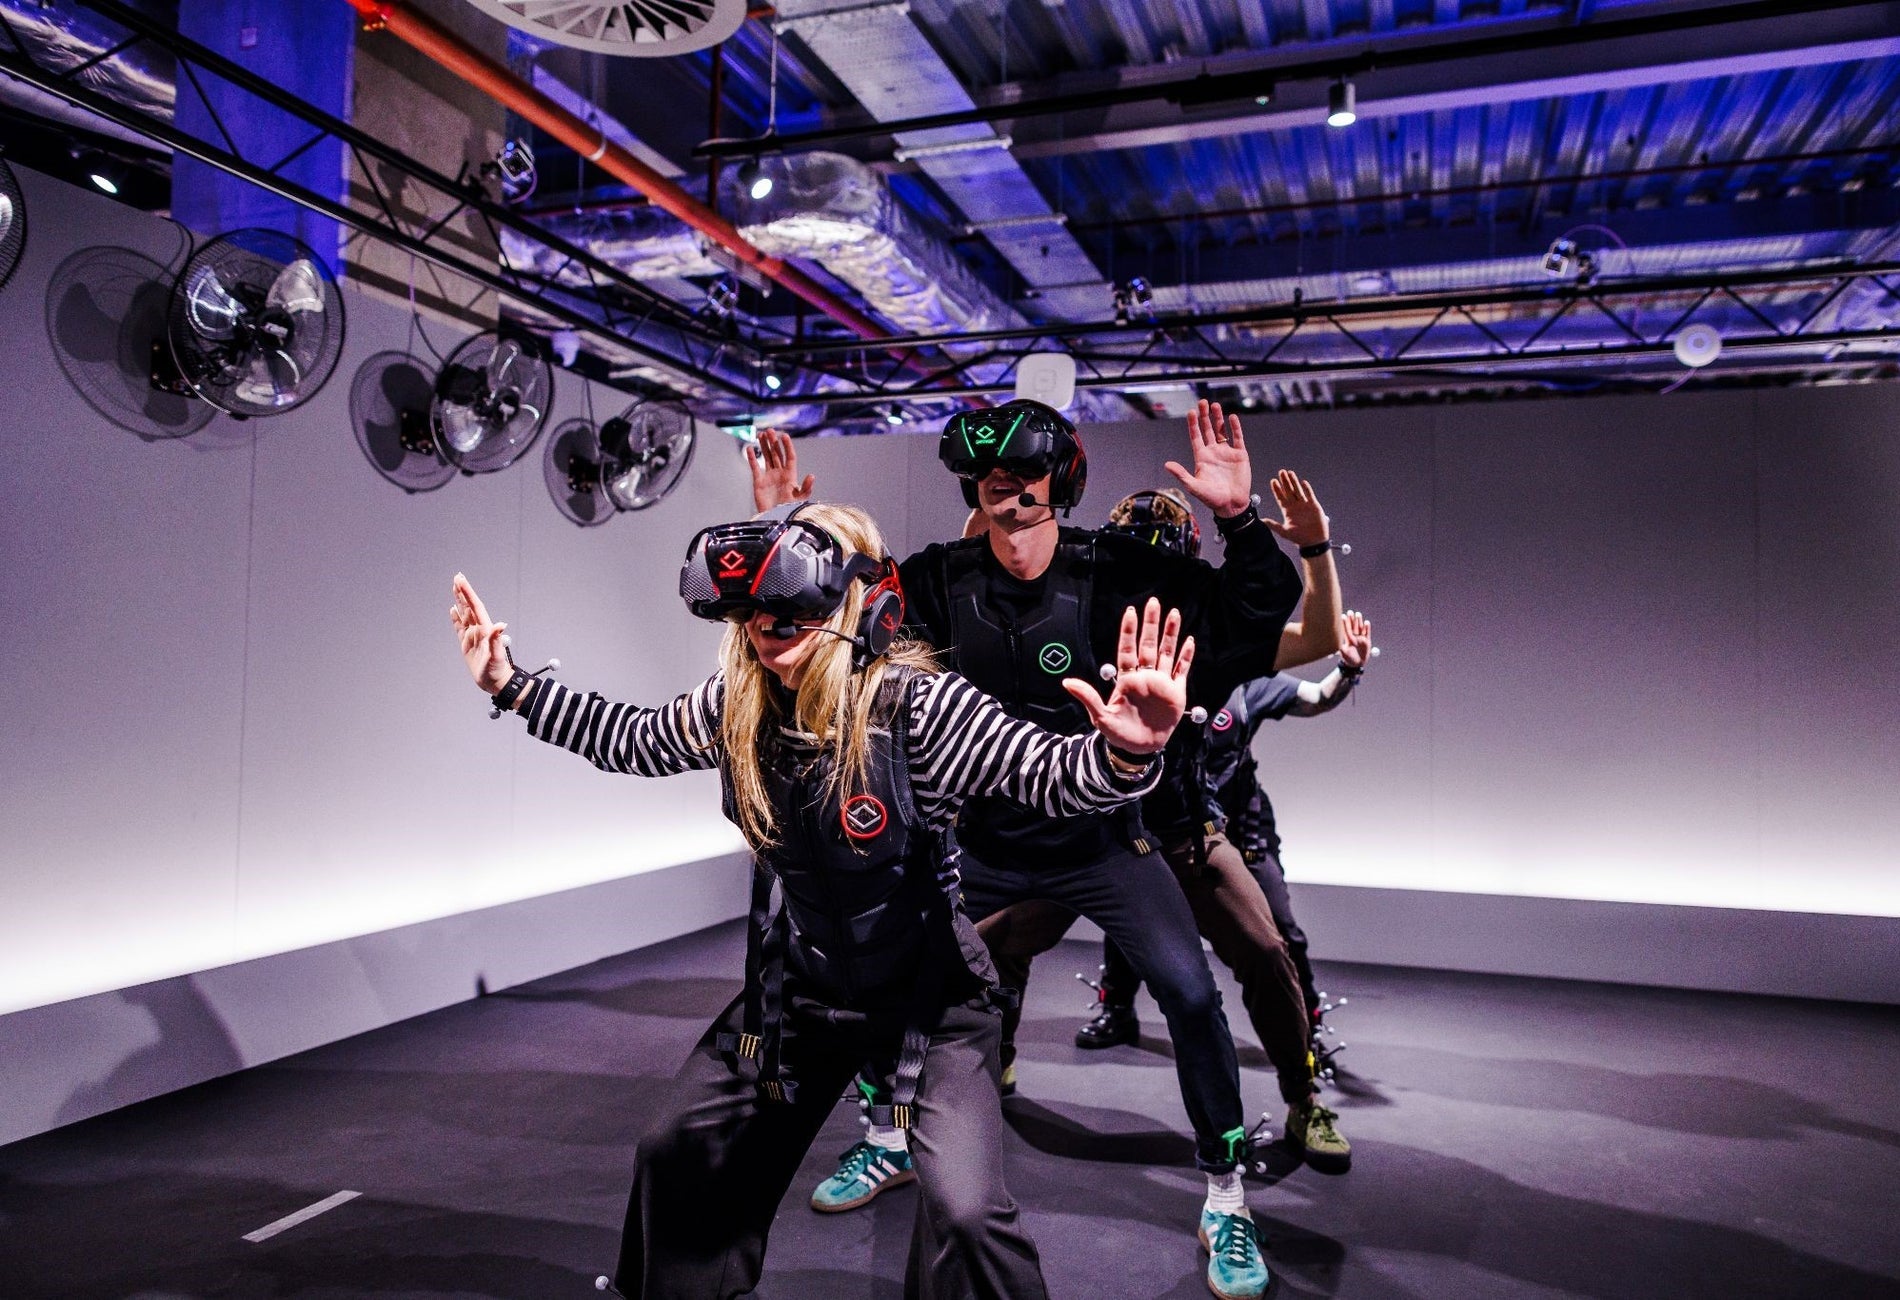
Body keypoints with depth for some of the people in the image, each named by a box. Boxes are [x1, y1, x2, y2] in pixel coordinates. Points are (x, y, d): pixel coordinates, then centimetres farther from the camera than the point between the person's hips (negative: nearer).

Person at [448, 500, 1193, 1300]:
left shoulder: (914, 705, -27)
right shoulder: (734, 707, -8)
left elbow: (1051, 775, -33)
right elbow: (631, 741, 9)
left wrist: (1125, 752, -54)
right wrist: (513, 687, 7)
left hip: (928, 999, -6)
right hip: (797, 988, 6)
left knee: (966, 1210, -19)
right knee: (676, 1152, 17)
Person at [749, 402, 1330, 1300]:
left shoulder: (1113, 574, -15)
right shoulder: (940, 580, -8)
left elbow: (1246, 618, -16)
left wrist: (1240, 521, -32)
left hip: (1100, 837, -2)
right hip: (982, 839, 3)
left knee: (1189, 991, -14)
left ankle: (1226, 1201, 10)